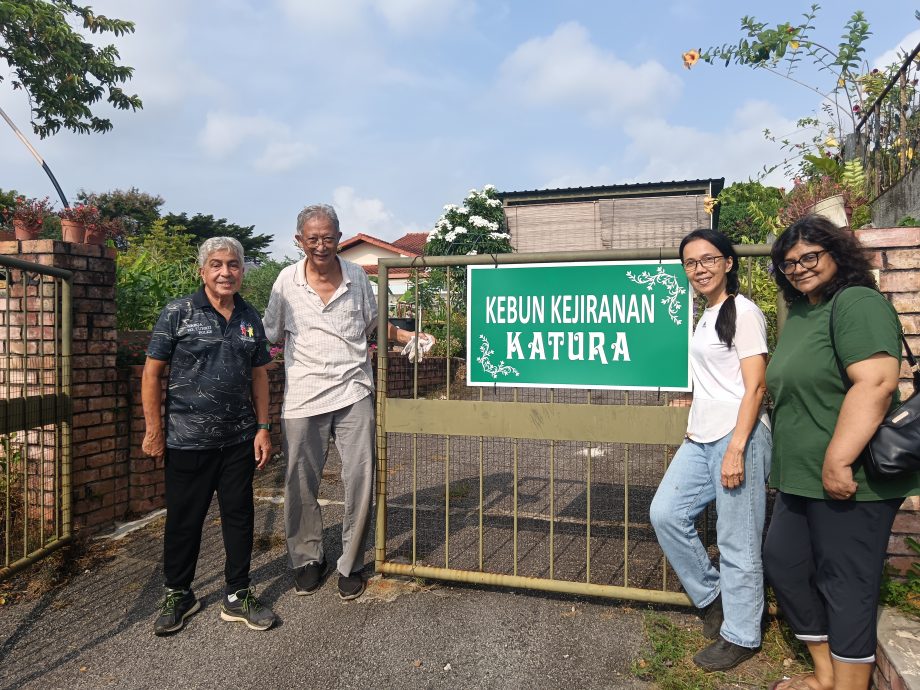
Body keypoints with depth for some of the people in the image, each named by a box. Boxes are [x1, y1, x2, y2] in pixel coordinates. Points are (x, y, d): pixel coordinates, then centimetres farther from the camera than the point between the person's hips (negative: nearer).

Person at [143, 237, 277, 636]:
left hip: (238, 439, 4)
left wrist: (263, 428, 6)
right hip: (187, 439, -3)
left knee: (239, 514, 9)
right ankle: (178, 594, 29)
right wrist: (153, 429, -6)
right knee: (183, 518, 8)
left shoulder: (251, 319, 8)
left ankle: (237, 595, 24)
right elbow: (152, 372, -3)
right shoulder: (178, 313, -4)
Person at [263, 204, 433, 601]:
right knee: (301, 484, 8)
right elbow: (270, 335, 10)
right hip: (303, 396, 0)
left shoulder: (357, 277, 5)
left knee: (361, 480, -1)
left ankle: (350, 565, 18)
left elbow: (374, 324, 18)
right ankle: (308, 559, 29)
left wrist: (412, 338, 5)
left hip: (353, 393, 1)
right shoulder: (287, 281, 1)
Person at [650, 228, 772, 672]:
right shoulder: (706, 317, 16)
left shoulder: (743, 311, -8)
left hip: (738, 436, -8)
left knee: (737, 542, 0)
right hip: (700, 437, 9)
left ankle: (740, 637, 17)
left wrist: (736, 448, -19)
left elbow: (755, 386, -14)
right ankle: (711, 596, 24)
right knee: (665, 514, 6)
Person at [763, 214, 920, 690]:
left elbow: (876, 383, -25)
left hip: (848, 479, -10)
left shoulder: (856, 303, -13)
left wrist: (839, 460, -27)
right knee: (781, 561, 15)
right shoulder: (799, 313, 15)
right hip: (803, 477, 10)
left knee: (846, 584, 1)